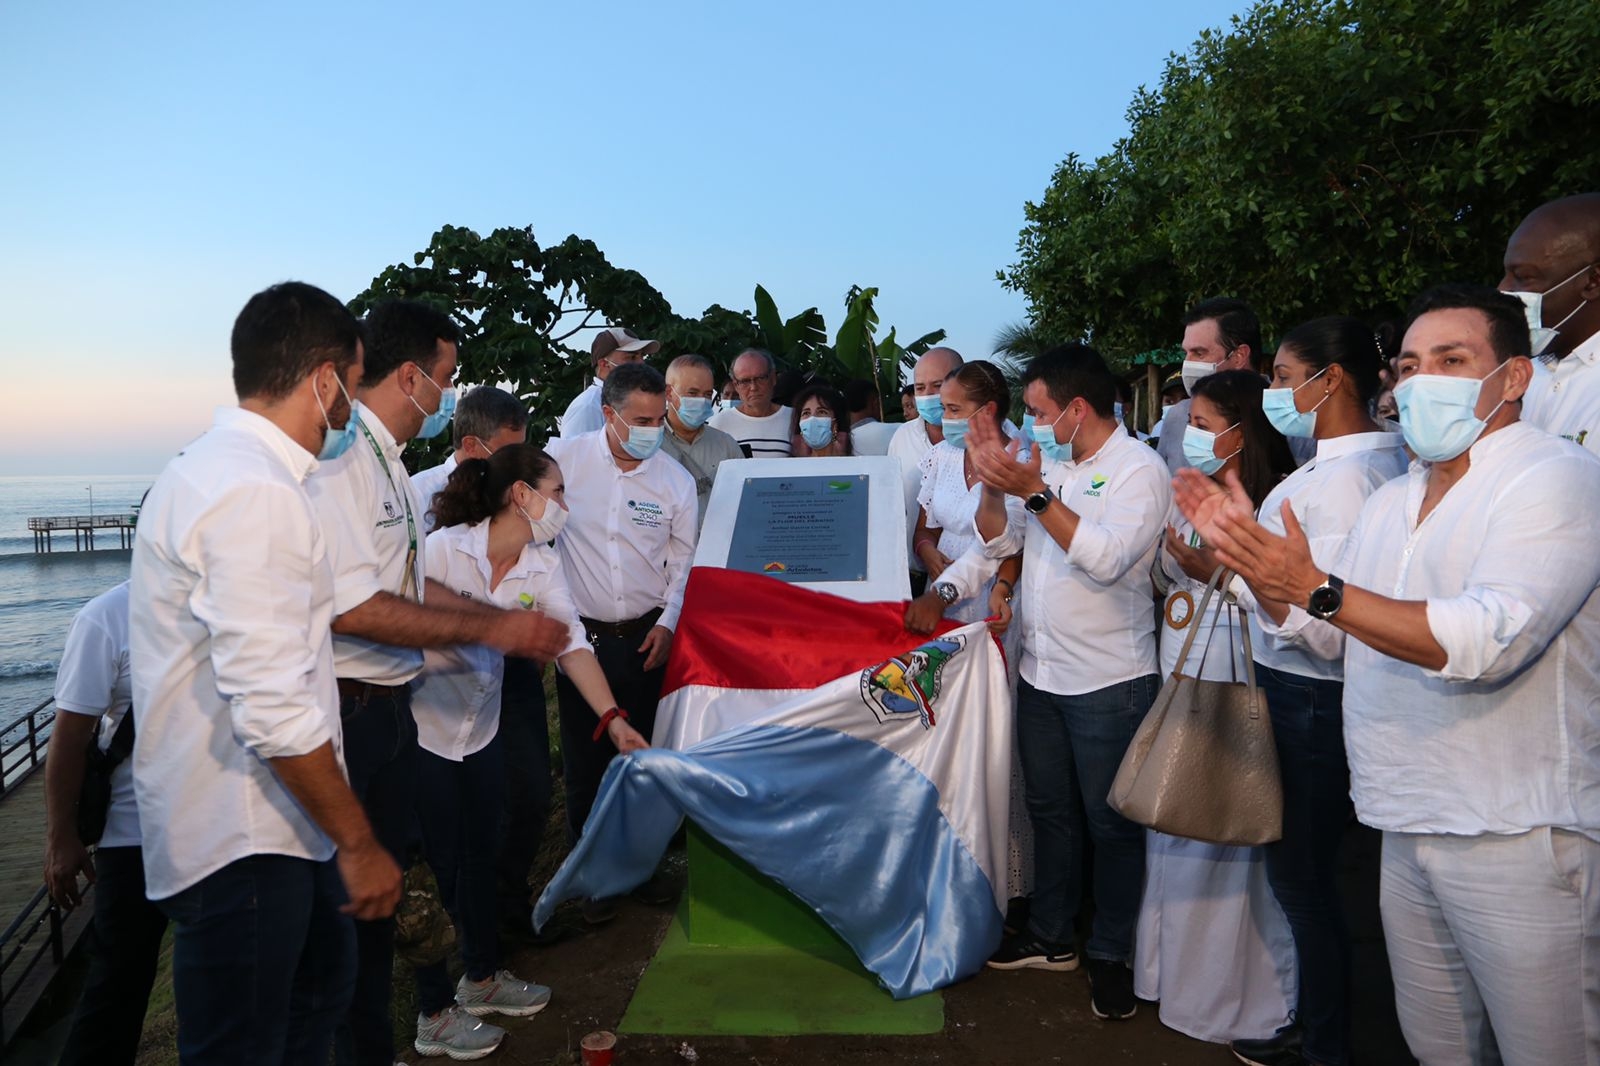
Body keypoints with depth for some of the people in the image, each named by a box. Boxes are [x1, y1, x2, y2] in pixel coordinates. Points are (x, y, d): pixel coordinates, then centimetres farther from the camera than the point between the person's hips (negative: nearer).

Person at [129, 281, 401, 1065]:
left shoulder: (214, 466, 10)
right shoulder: (256, 495, -24)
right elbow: (274, 710, -28)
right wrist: (358, 843, -19)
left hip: (264, 821, 10)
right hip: (239, 841, -10)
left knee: (322, 981, 25)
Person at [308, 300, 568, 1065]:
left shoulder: (387, 460, 12)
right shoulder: (340, 455, -19)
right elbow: (354, 607, -25)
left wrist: (510, 623, 14)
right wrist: (489, 628, -19)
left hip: (389, 707, 10)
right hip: (346, 709, -10)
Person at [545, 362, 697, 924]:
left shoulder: (676, 479, -2)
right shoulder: (562, 458, -7)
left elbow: (683, 559, 7)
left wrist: (669, 621, -4)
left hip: (646, 638, 1)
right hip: (581, 635, -1)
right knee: (585, 756, 8)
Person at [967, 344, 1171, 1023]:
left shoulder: (1140, 470, -12)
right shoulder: (1051, 463, 7)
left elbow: (1106, 558, -27)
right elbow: (999, 542, 7)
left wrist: (1034, 492, -29)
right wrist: (994, 482, -9)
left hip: (1108, 681, -7)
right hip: (1040, 672, 7)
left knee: (1111, 823, 8)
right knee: (1048, 810, 18)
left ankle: (1111, 954, 25)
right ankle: (1050, 937, 34)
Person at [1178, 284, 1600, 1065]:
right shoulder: (1391, 503, 12)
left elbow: (1490, 641, -27)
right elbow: (1322, 633, 15)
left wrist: (1320, 588, -31)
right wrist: (1254, 563, 1)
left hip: (1517, 838, -7)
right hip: (1407, 829, 7)